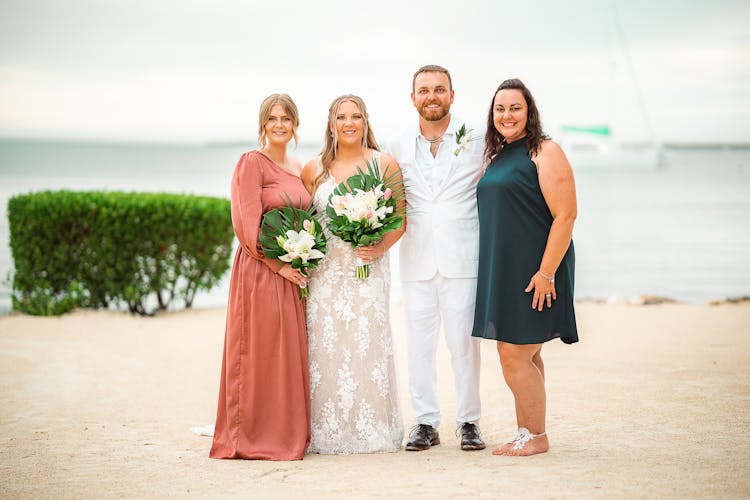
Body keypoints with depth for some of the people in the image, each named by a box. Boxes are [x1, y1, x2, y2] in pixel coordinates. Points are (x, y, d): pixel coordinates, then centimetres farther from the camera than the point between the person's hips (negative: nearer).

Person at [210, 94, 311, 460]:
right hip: (261, 269, -7)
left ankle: (287, 435, 16)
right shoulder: (252, 163, -6)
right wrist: (278, 264, -15)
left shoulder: (298, 168, 16)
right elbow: (247, 224, -13)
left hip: (294, 273, 7)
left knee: (290, 353, 9)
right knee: (260, 350, -4)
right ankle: (254, 437, 2)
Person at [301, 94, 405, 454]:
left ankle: (371, 430, 3)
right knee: (325, 345, -2)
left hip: (367, 270, -1)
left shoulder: (385, 165, 4)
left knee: (368, 343, -6)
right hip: (324, 272, 2)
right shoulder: (313, 170, 9)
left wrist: (380, 248, -10)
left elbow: (401, 219, 5)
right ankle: (326, 431, 4)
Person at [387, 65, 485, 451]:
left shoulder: (476, 141, 3)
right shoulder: (398, 148, 10)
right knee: (418, 343, 5)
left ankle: (469, 421, 11)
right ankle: (426, 423, 14)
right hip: (416, 259, 2)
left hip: (461, 257, -2)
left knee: (463, 342, -1)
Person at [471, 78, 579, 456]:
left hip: (533, 272, -8)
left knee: (513, 355, -8)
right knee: (523, 355, 12)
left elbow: (565, 215, -16)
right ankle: (525, 434, 18)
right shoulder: (498, 156, 15)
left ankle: (536, 436, 4)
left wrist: (546, 272, -20)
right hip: (502, 270, 8)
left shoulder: (544, 152, -10)